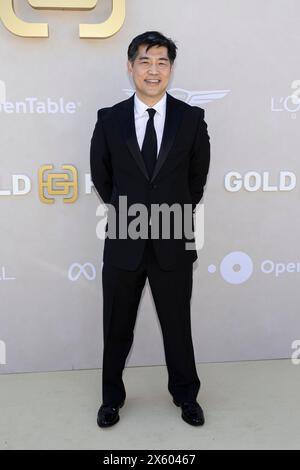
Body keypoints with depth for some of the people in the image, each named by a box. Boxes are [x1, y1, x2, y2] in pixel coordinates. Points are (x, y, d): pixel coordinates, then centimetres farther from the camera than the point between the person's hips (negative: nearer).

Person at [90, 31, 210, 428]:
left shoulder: (192, 118, -2)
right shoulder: (109, 119, -1)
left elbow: (198, 175, 9)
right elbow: (100, 175, 10)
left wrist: (177, 212, 11)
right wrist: (125, 211, 11)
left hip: (174, 243, 0)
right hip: (124, 243, 1)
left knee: (177, 326, 15)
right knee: (117, 328, 15)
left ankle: (185, 394, 39)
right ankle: (112, 396, 38)